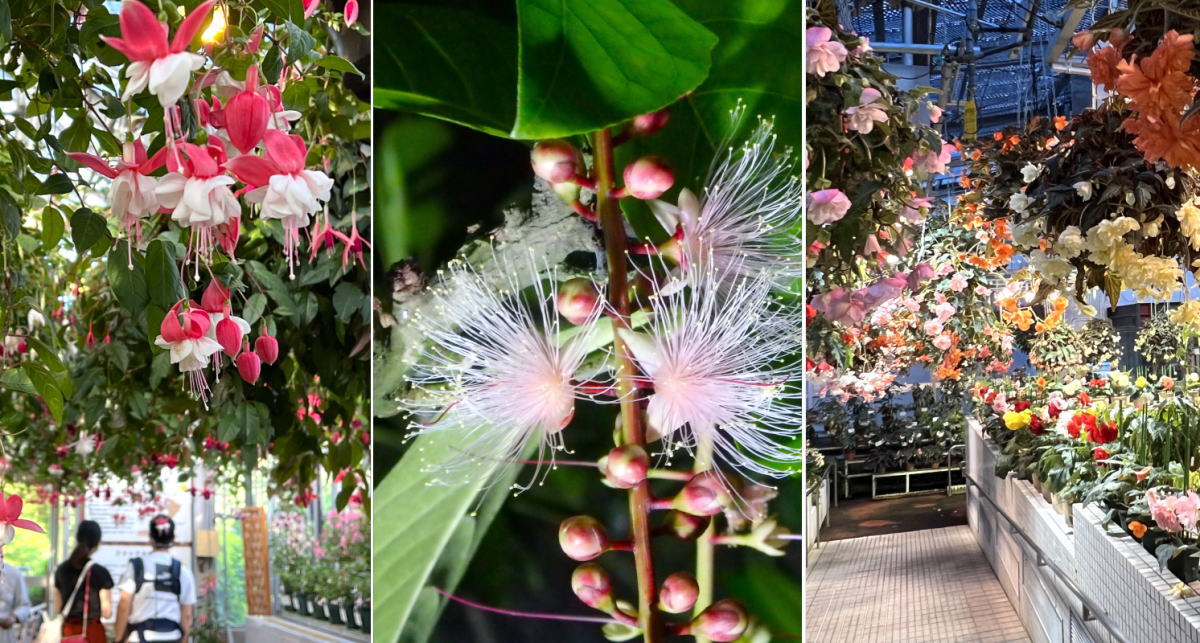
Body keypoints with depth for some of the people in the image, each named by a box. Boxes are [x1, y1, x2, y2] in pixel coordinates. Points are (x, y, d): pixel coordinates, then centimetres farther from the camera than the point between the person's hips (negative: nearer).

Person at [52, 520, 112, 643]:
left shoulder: (61, 570, 3)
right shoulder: (100, 572, -11)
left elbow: (56, 609, 7)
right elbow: (106, 612, -11)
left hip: (68, 631, 4)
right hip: (92, 632, -4)